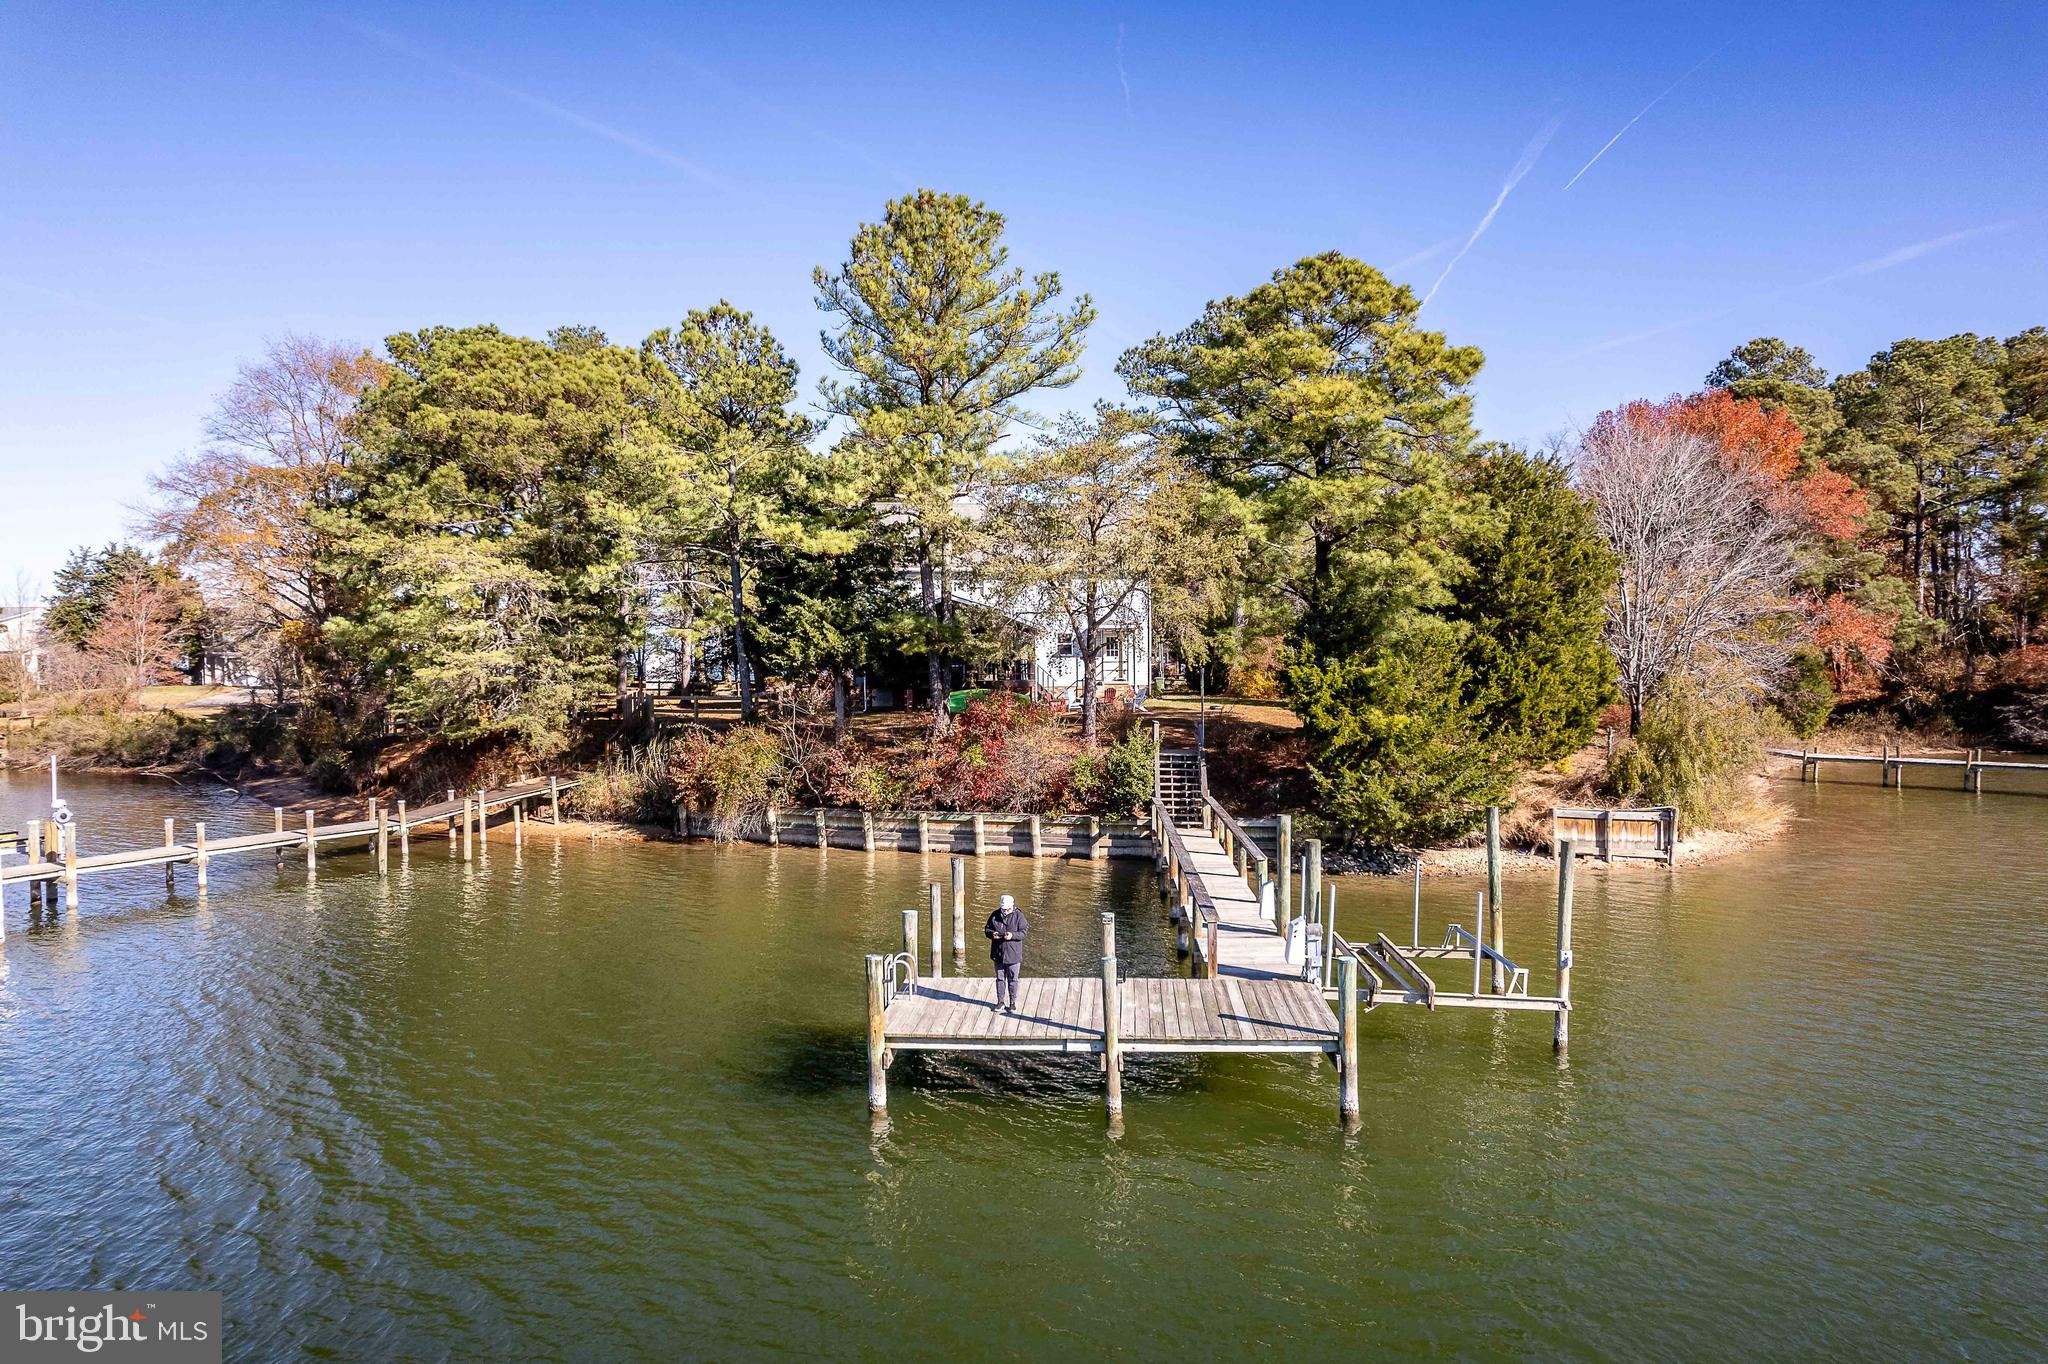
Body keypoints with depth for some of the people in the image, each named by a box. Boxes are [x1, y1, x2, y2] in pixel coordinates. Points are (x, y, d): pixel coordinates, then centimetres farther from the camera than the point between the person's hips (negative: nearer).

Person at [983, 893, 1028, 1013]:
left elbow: (1024, 931, -9)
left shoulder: (1018, 916, -8)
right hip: (998, 953, 3)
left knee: (1012, 979, 6)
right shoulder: (995, 915, 2)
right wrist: (992, 934, -14)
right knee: (1000, 978, 12)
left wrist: (1013, 935, -26)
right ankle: (1000, 1002, 24)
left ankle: (1012, 1003, 18)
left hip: (1013, 954, -3)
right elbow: (986, 929, 8)